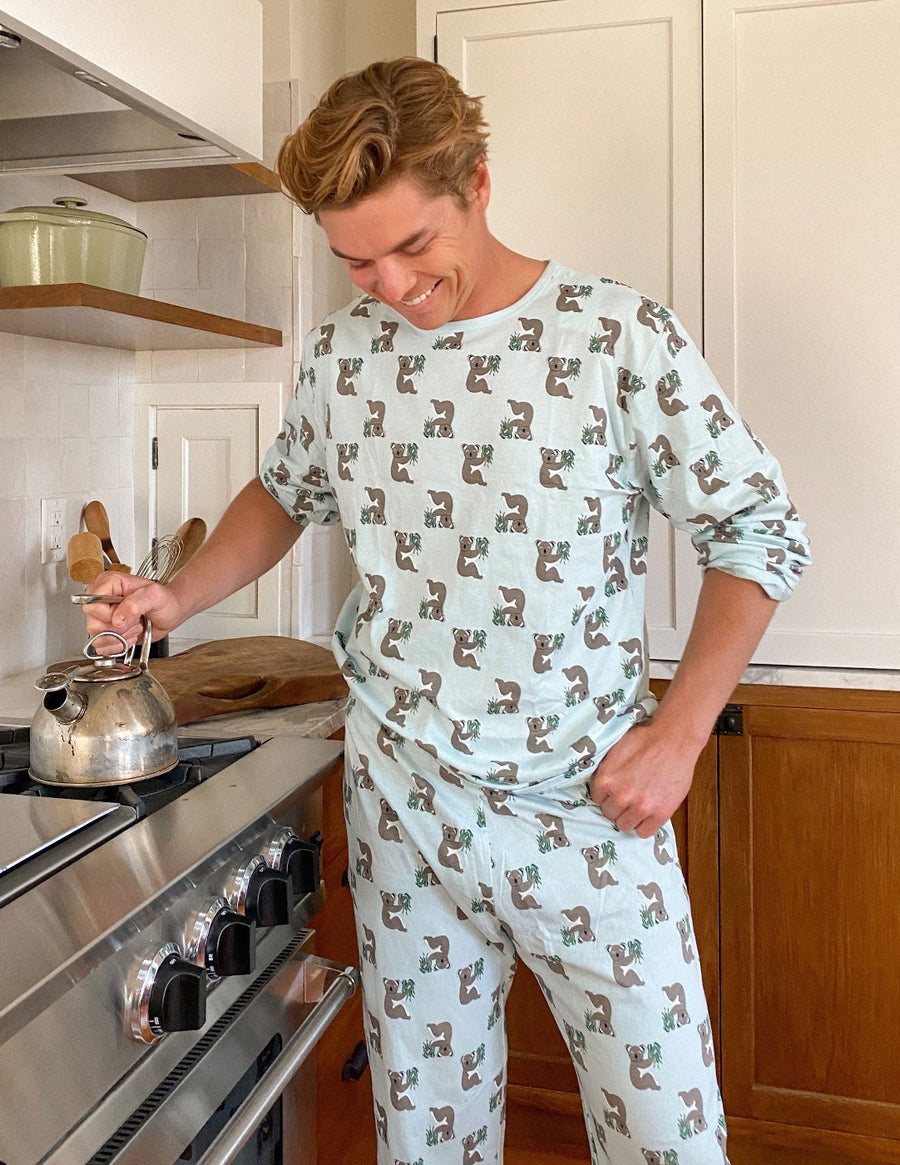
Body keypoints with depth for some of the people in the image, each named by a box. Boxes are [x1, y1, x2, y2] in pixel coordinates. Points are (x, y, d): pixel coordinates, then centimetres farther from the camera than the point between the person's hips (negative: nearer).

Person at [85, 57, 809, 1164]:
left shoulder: (618, 334, -11)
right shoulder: (341, 347, 2)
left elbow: (757, 533, -5)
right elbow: (287, 493, 20)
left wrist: (677, 734, -11)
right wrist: (180, 596, 4)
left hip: (587, 806, -3)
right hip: (400, 794, 4)